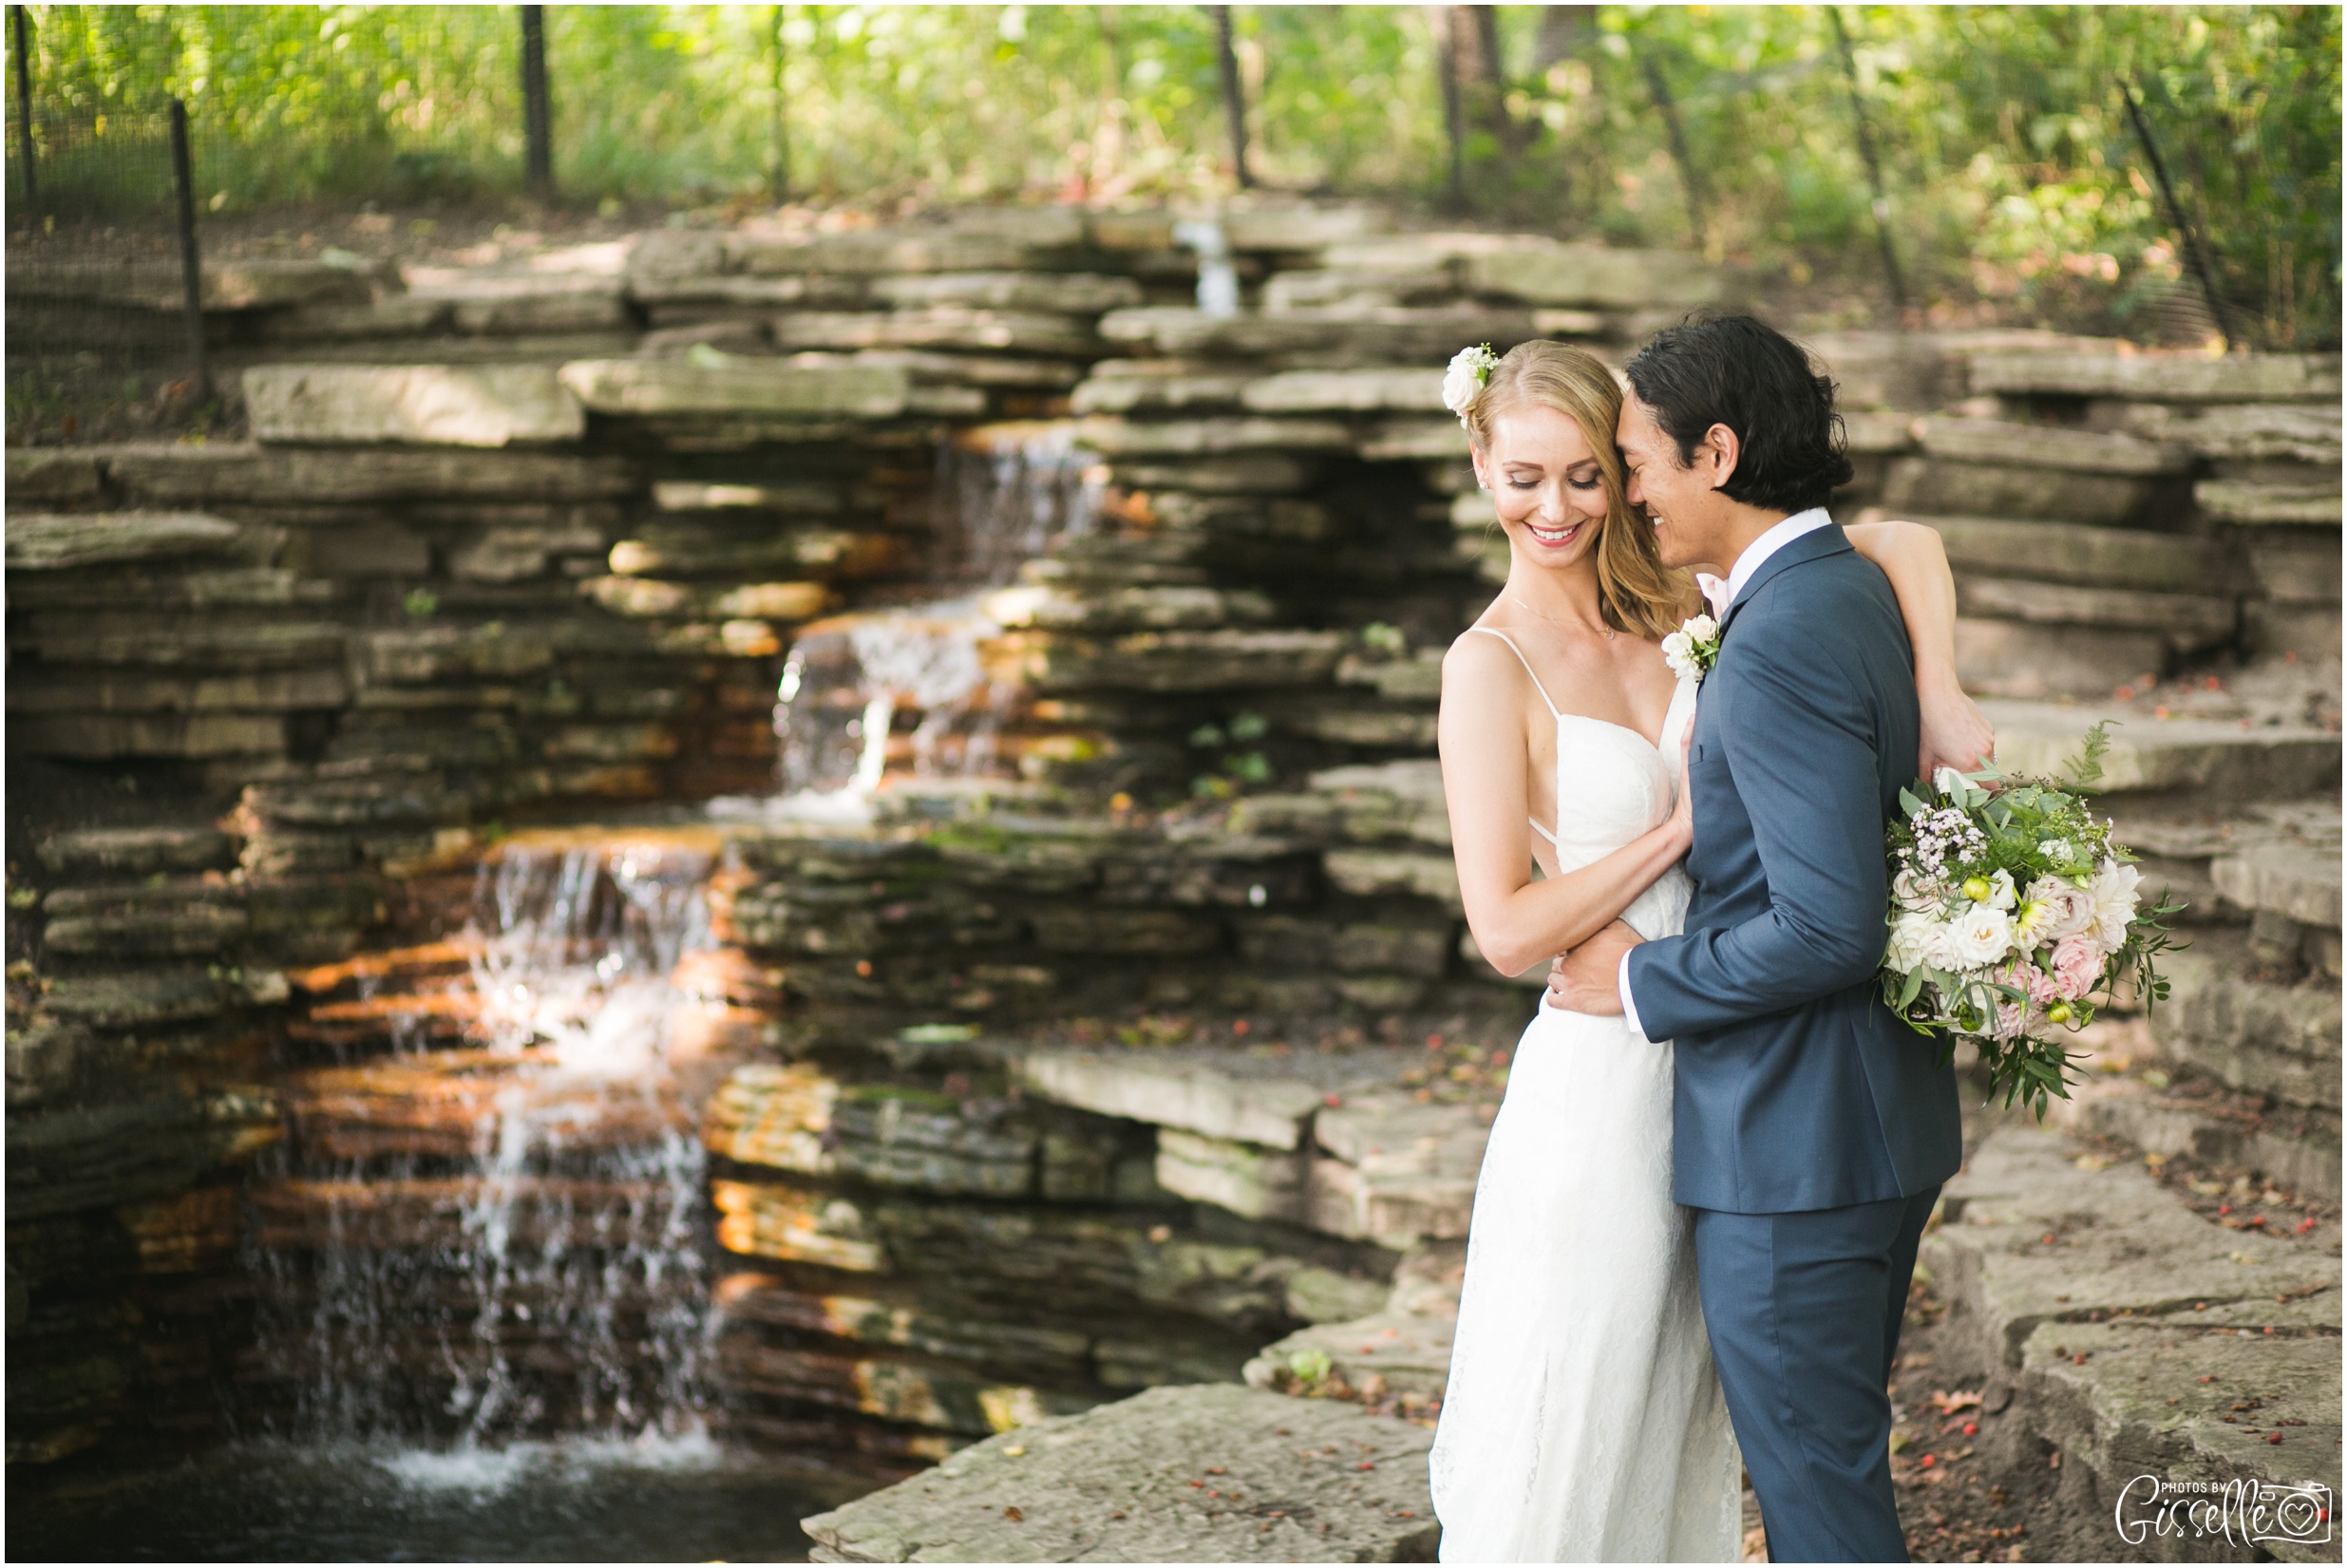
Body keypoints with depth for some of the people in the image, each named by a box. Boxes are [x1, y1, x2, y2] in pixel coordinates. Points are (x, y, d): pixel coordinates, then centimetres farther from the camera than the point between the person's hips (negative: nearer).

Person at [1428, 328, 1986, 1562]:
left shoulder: (1668, 602, 5)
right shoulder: (1493, 663, -10)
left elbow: (1906, 543, 3)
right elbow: (1506, 929, -14)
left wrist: (1940, 699, -12)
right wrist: (1682, 825, -15)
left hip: (1711, 1083, 6)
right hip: (1598, 1083, -6)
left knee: (1677, 1435, 16)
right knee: (1560, 1450, 5)